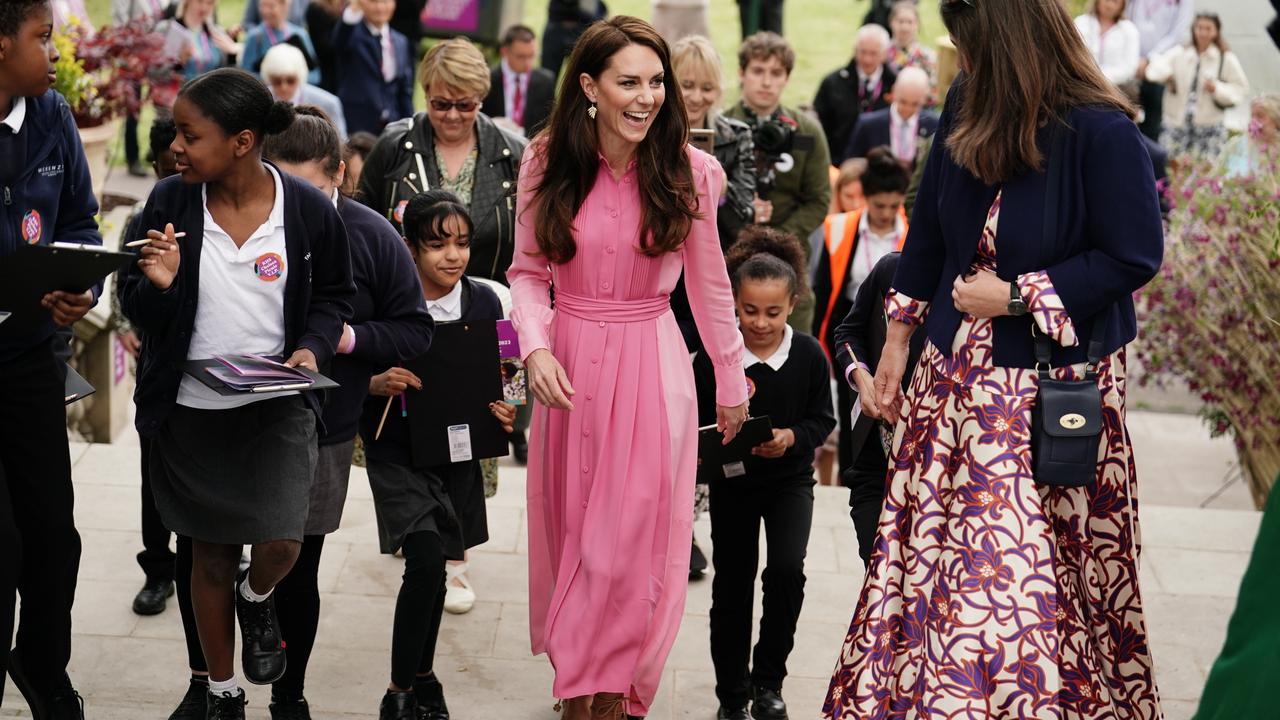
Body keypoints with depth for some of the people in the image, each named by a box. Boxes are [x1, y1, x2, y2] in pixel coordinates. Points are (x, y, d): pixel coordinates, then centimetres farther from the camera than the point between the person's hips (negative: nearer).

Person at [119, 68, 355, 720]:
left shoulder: (308, 210, -10)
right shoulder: (169, 202, -8)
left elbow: (333, 296, 6)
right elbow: (140, 312, -1)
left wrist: (312, 347, -12)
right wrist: (157, 285, -23)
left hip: (277, 407, -1)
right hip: (192, 409, 1)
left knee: (280, 545, -15)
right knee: (210, 556, 12)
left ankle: (255, 598, 24)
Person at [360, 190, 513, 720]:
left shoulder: (483, 303, -2)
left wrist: (504, 412, -12)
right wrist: (377, 383, -28)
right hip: (398, 453, -4)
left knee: (433, 566, 16)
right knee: (426, 561, -18)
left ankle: (421, 677, 35)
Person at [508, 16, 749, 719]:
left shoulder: (687, 172, -6)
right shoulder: (547, 164, -4)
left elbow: (708, 285, 5)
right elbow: (528, 272, 2)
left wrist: (731, 381, 12)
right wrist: (536, 348, -15)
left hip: (652, 365, -1)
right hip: (570, 364, 1)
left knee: (634, 536, -1)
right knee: (569, 526, 12)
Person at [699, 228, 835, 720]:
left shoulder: (809, 356, -12)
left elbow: (822, 420, -3)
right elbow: (695, 424, -7)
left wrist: (792, 438, -21)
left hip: (789, 480, 0)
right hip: (732, 482, 0)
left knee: (786, 570, -16)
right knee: (732, 586, 7)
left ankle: (769, 679, 4)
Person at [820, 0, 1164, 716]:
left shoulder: (1104, 134, -19)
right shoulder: (966, 107, 0)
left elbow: (1134, 257, -14)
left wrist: (1016, 296, -15)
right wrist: (900, 336, 14)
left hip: (1055, 381, -6)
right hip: (955, 374, 6)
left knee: (1044, 576, -2)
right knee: (929, 555, 9)